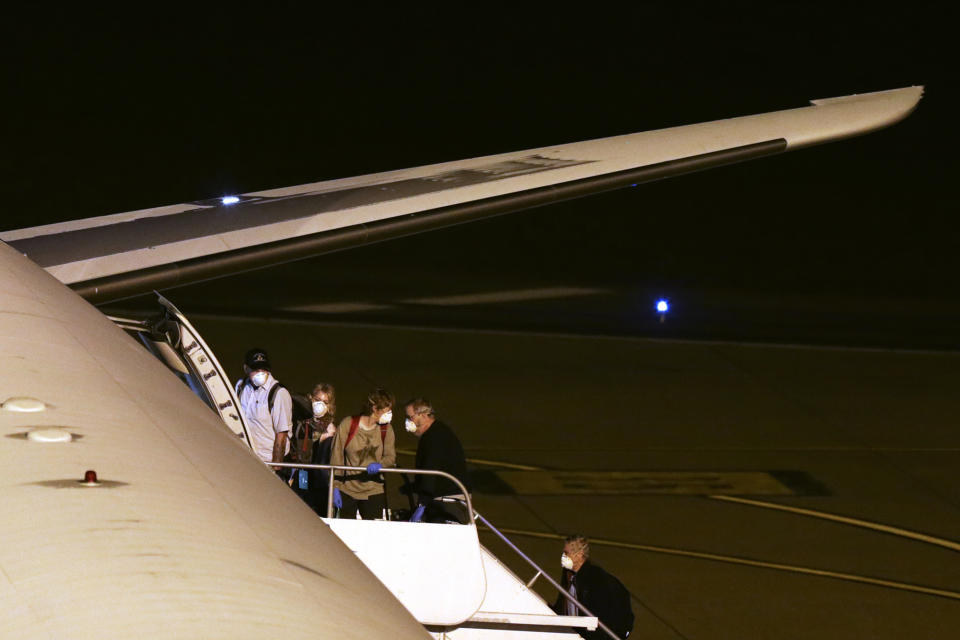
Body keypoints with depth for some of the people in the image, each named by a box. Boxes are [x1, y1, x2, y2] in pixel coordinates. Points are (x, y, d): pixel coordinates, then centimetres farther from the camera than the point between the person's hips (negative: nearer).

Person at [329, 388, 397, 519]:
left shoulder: (386, 429, 1)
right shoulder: (348, 424, -7)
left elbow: (391, 456, 2)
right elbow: (336, 457, -4)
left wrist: (379, 464, -23)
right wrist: (334, 487, -7)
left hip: (374, 492, 2)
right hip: (347, 490, -2)